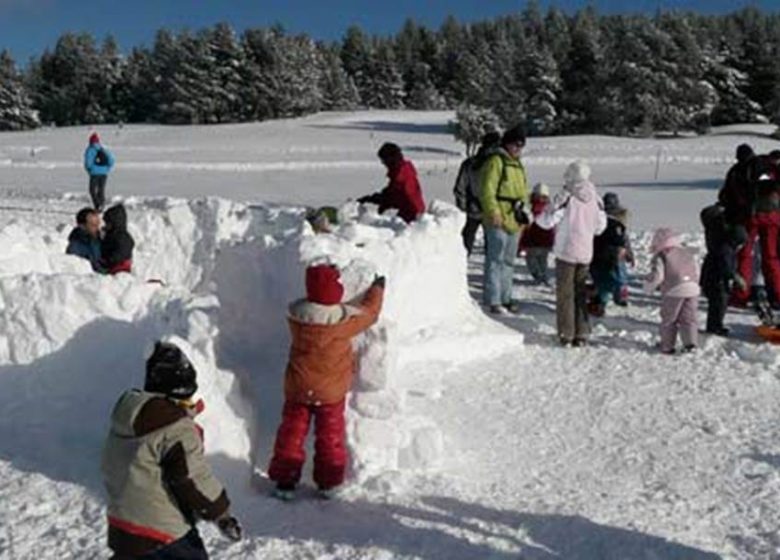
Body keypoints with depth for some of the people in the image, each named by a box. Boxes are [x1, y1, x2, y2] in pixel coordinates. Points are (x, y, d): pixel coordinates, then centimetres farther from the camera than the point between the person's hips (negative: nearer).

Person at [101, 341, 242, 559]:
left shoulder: (126, 414, 4)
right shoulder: (178, 429, -23)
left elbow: (110, 466, 16)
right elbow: (193, 479, -20)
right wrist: (221, 513, -8)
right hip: (163, 528, -8)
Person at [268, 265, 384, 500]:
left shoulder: (296, 315, -16)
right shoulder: (345, 319, -21)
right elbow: (369, 312, -2)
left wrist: (322, 281, 13)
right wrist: (377, 288, 15)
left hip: (298, 387, 1)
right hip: (332, 391, -1)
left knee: (292, 433, 14)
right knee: (330, 436, 16)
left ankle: (285, 482, 20)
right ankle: (328, 483, 26)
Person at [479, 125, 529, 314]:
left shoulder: (518, 165, 19)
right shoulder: (495, 162, -8)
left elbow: (523, 191, 27)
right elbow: (487, 190, -16)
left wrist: (524, 210, 16)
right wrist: (494, 212, -22)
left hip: (514, 221, 9)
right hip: (498, 221, -9)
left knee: (509, 261, 14)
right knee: (496, 260, -7)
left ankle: (505, 298, 22)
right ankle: (494, 300, -4)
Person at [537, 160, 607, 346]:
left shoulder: (565, 198, -15)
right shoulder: (595, 199, 2)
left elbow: (547, 221, -15)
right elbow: (600, 226, 11)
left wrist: (539, 217, 5)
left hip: (566, 252, -5)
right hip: (586, 253, 5)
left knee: (565, 294, 3)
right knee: (581, 294, 14)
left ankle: (566, 335, 5)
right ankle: (581, 335, 16)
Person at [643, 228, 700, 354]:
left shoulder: (661, 256, -2)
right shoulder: (688, 253, 17)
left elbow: (657, 275, -10)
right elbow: (696, 273, 19)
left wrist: (649, 287, 5)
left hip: (673, 291, -5)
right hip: (692, 289, 5)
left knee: (669, 319, 8)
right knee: (688, 318, 14)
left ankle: (667, 346, 13)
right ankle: (690, 342, 4)